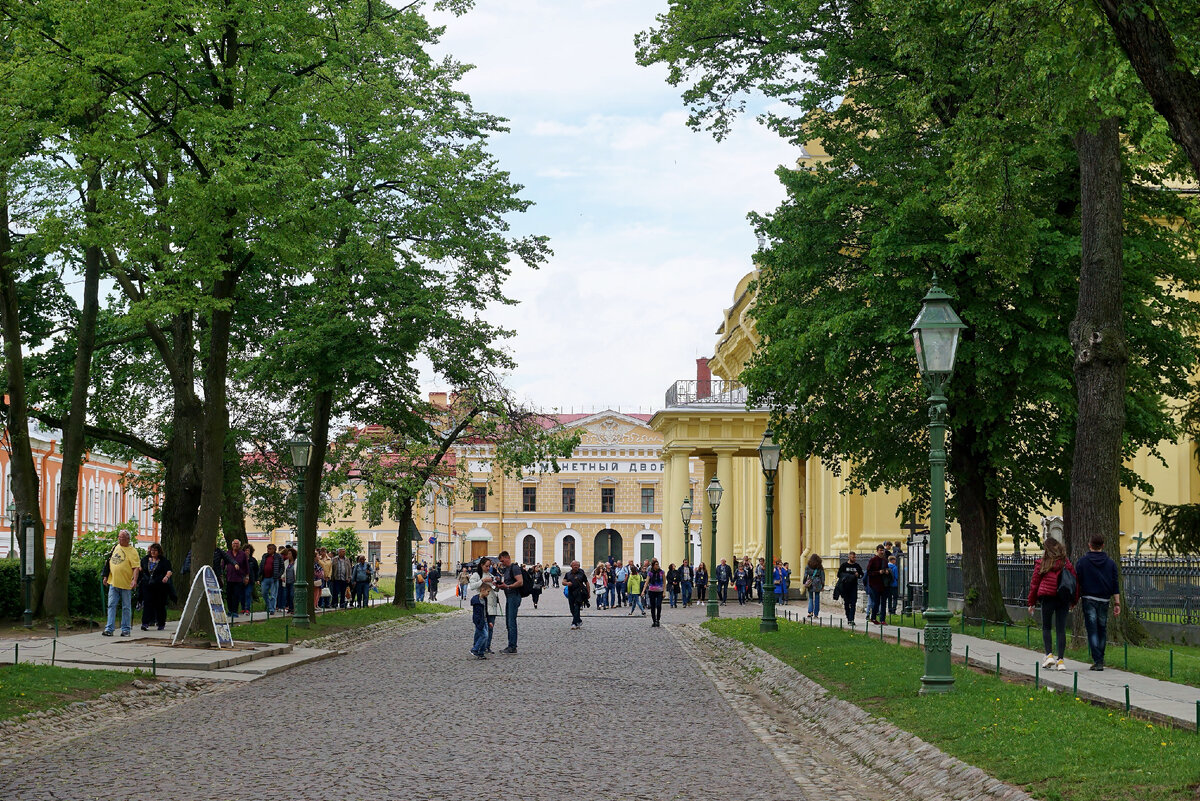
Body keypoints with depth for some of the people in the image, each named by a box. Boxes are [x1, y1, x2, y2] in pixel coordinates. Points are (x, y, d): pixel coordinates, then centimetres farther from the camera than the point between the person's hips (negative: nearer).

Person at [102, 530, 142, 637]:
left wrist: (134, 580, -23)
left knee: (126, 607, 4)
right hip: (113, 583, 5)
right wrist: (105, 576, 16)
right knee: (111, 605, -1)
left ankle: (125, 630, 11)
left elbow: (136, 567, -11)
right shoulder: (115, 548, 12)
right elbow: (109, 563, 20)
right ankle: (109, 629, -3)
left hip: (126, 584, -5)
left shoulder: (132, 551, -5)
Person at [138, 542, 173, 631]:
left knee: (160, 605, 3)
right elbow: (140, 569, 27)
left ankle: (161, 624, 14)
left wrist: (167, 577, -29)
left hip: (160, 586, -2)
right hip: (147, 585, 3)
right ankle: (145, 623, -14)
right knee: (147, 604, -8)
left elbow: (169, 571, -8)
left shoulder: (164, 561, 0)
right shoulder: (145, 559, 12)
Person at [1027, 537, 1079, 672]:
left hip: (1047, 598, -2)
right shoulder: (1067, 563, 5)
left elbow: (1034, 583, 2)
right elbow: (1076, 582, 9)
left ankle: (1049, 655, -4)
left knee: (1046, 627, 12)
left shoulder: (1041, 564, -2)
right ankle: (1060, 660, 0)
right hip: (1064, 600, 2)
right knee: (1061, 629, 4)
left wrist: (1031, 603, 10)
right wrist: (1074, 602, 18)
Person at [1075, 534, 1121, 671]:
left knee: (1092, 631, -3)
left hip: (1089, 599, -3)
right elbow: (1115, 585, 4)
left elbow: (1077, 582, -2)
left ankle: (1097, 661, -10)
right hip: (1104, 600, 3)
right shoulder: (1110, 562, 6)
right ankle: (1100, 659, 18)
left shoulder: (1082, 561, -1)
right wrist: (1117, 603, 6)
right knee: (1102, 630, 14)